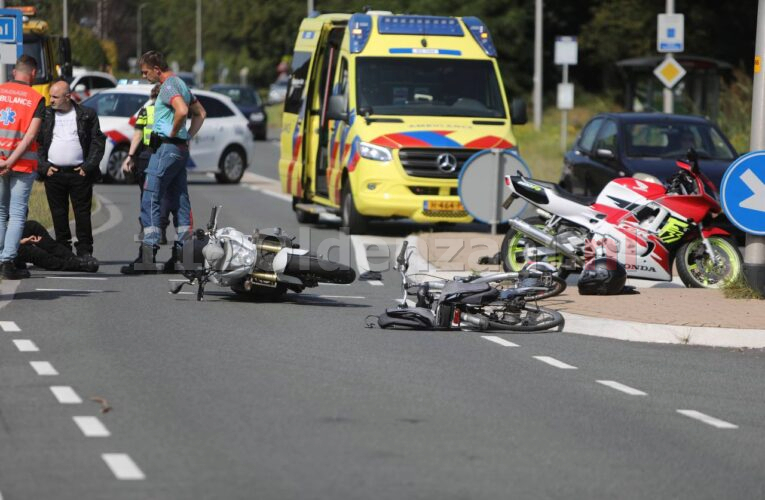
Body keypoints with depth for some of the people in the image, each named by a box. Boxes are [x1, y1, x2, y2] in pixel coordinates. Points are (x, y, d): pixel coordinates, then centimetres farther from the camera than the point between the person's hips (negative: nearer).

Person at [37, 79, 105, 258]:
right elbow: (37, 143, 7)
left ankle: (84, 251, 5)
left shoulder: (87, 115, 4)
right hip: (53, 173, 1)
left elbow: (98, 142, 3)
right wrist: (44, 166, -4)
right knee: (58, 214, 4)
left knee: (82, 213, 0)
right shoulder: (45, 115, 7)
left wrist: (88, 166, -6)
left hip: (79, 174, -1)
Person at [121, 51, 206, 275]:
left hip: (166, 148, -10)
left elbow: (181, 110, -31)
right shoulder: (180, 84, 18)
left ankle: (148, 255, -16)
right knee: (180, 201, 9)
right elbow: (200, 113, 27)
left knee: (150, 200, -10)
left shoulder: (168, 86, -12)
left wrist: (173, 133, -16)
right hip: (181, 150, 10)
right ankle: (182, 254, 10)